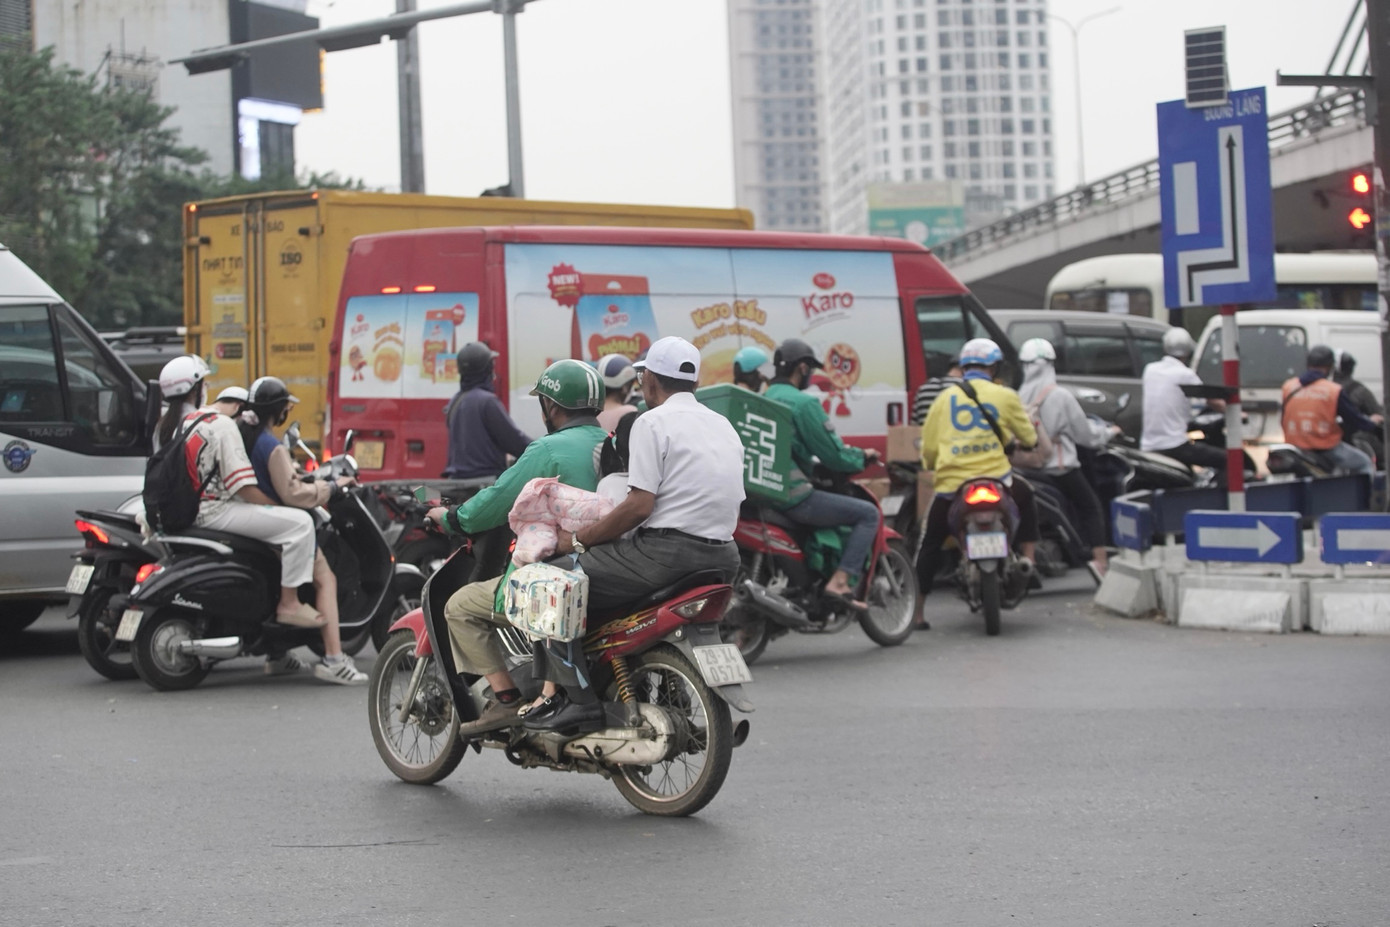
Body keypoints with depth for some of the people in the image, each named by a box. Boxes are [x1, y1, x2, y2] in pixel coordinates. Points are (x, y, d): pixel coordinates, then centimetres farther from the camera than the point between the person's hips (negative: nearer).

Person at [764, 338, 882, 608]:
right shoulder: (804, 403, -12)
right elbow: (834, 455, -11)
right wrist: (863, 457, 7)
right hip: (793, 496, -9)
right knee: (867, 513, -3)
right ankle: (841, 582, -14)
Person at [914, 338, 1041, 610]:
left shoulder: (945, 398, 7)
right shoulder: (1005, 396, 4)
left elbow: (929, 447, 7)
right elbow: (1029, 439, 13)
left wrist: (929, 465, 29)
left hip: (951, 485, 0)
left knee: (930, 544, 15)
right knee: (1026, 498, 32)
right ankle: (1028, 559, 21)